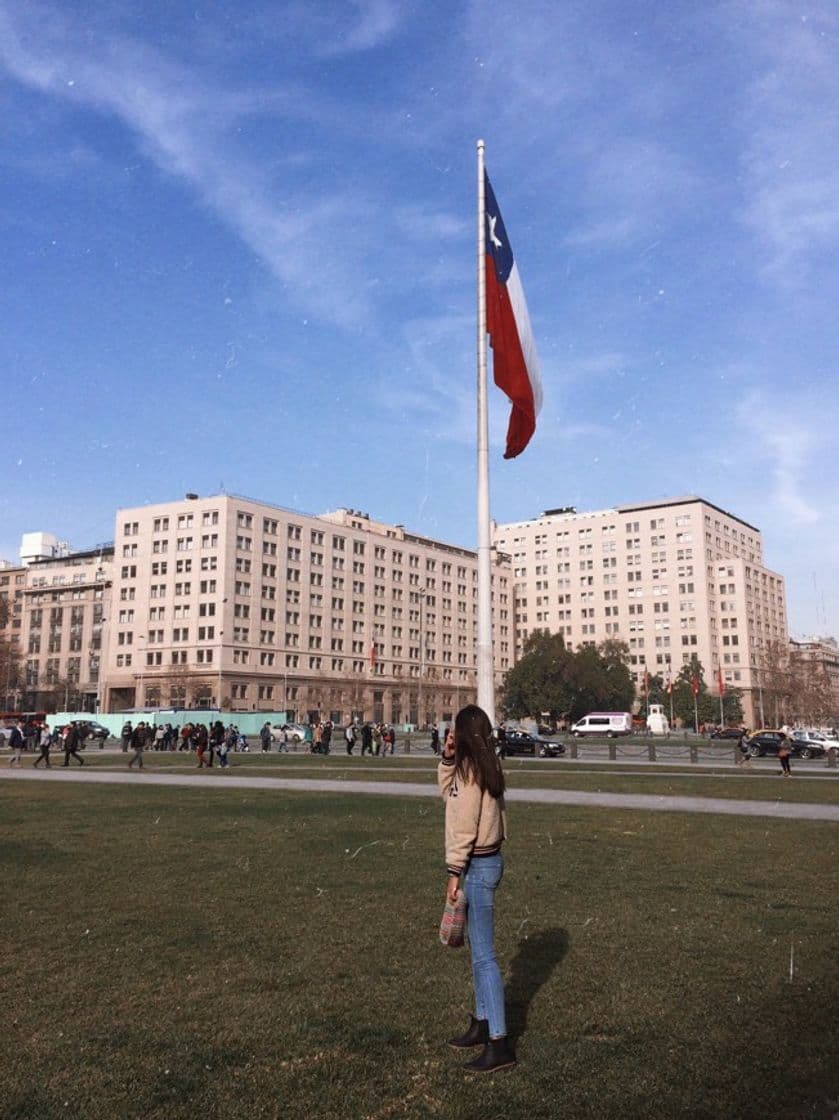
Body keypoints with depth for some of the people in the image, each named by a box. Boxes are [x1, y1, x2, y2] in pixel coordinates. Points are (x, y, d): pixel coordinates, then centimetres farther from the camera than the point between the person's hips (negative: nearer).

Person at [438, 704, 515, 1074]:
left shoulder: (470, 768, -17)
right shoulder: (485, 766, 10)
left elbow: (464, 825, -20)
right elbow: (447, 792, 22)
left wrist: (455, 872, -17)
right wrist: (447, 758, 8)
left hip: (477, 866, -10)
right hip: (486, 861, 10)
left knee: (483, 954, -5)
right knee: (479, 950, 19)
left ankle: (498, 1043, 1)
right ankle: (482, 1023, 31)